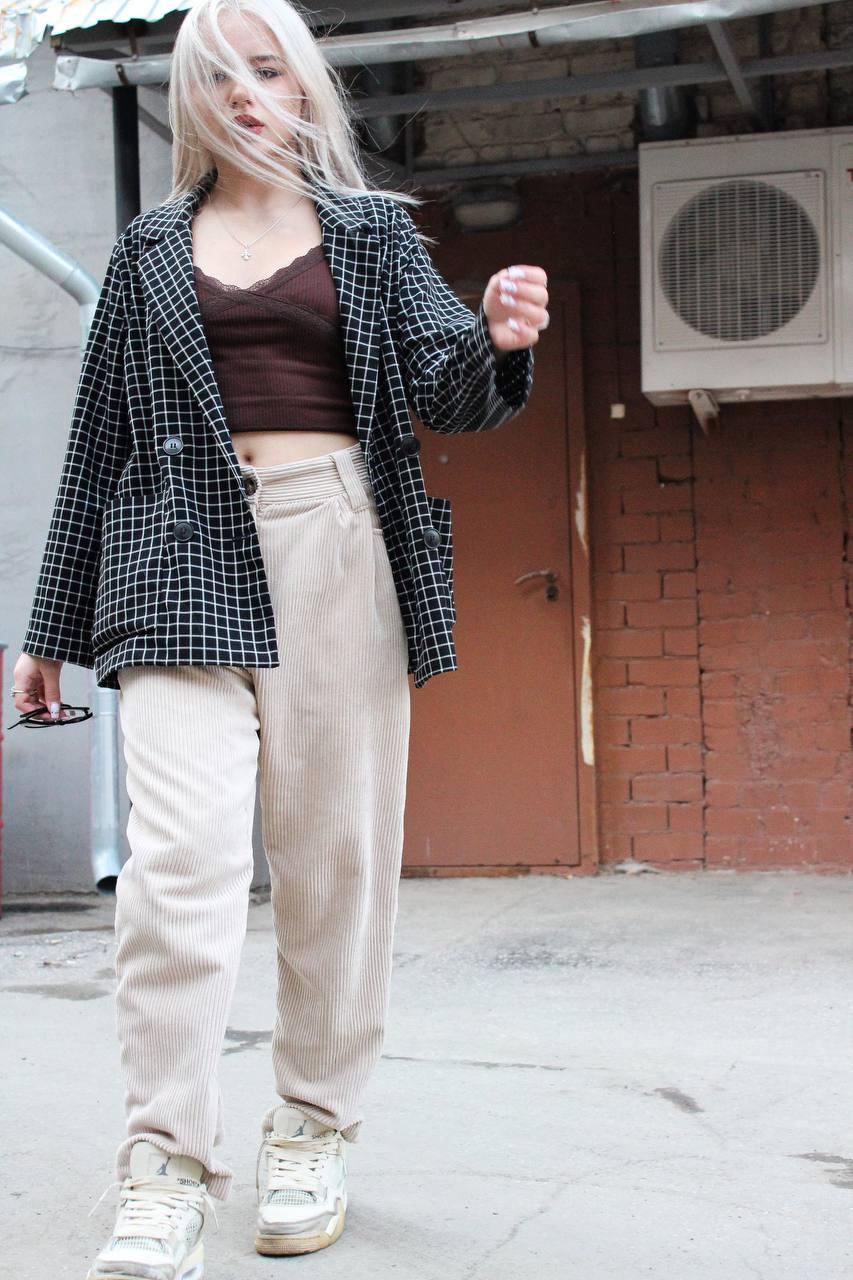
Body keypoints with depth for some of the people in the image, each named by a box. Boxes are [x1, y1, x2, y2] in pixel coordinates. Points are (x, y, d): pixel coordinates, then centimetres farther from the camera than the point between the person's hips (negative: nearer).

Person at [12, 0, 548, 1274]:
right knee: (181, 851, -13)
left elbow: (442, 390, 2)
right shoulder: (151, 250, 17)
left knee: (336, 846, 1)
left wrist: (495, 341, -22)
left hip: (336, 543, 0)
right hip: (187, 560, 0)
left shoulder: (372, 232, 15)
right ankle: (164, 1176, -10)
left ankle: (313, 1135, 14)